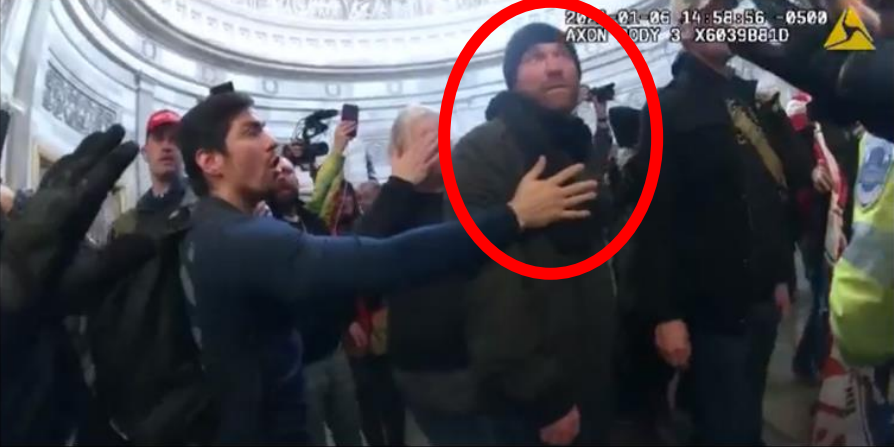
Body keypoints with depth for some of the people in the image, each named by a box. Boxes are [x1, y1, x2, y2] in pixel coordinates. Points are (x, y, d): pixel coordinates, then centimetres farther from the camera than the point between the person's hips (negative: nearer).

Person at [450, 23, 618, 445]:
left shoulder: (581, 146, 11)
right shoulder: (483, 151, -17)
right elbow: (490, 283, -23)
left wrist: (612, 339, 13)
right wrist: (543, 394, -21)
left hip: (593, 375, 8)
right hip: (532, 391, -8)